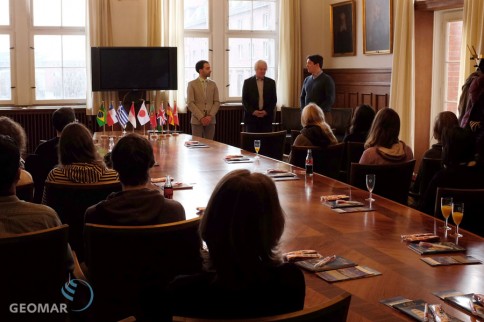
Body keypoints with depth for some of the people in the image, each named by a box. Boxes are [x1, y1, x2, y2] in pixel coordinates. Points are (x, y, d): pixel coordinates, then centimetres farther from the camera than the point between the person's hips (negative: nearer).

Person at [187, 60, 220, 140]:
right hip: (197, 120, -3)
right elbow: (190, 103, -7)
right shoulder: (192, 84, 0)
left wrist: (210, 116, -9)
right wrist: (201, 118, -14)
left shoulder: (213, 84, 10)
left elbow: (217, 102, 6)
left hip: (210, 120, 3)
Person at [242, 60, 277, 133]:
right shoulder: (247, 82, 4)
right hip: (252, 116, -1)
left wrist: (266, 111, -7)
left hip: (267, 117, 1)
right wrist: (253, 111, -11)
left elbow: (274, 100, 7)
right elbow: (244, 100, 2)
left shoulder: (271, 82, 8)